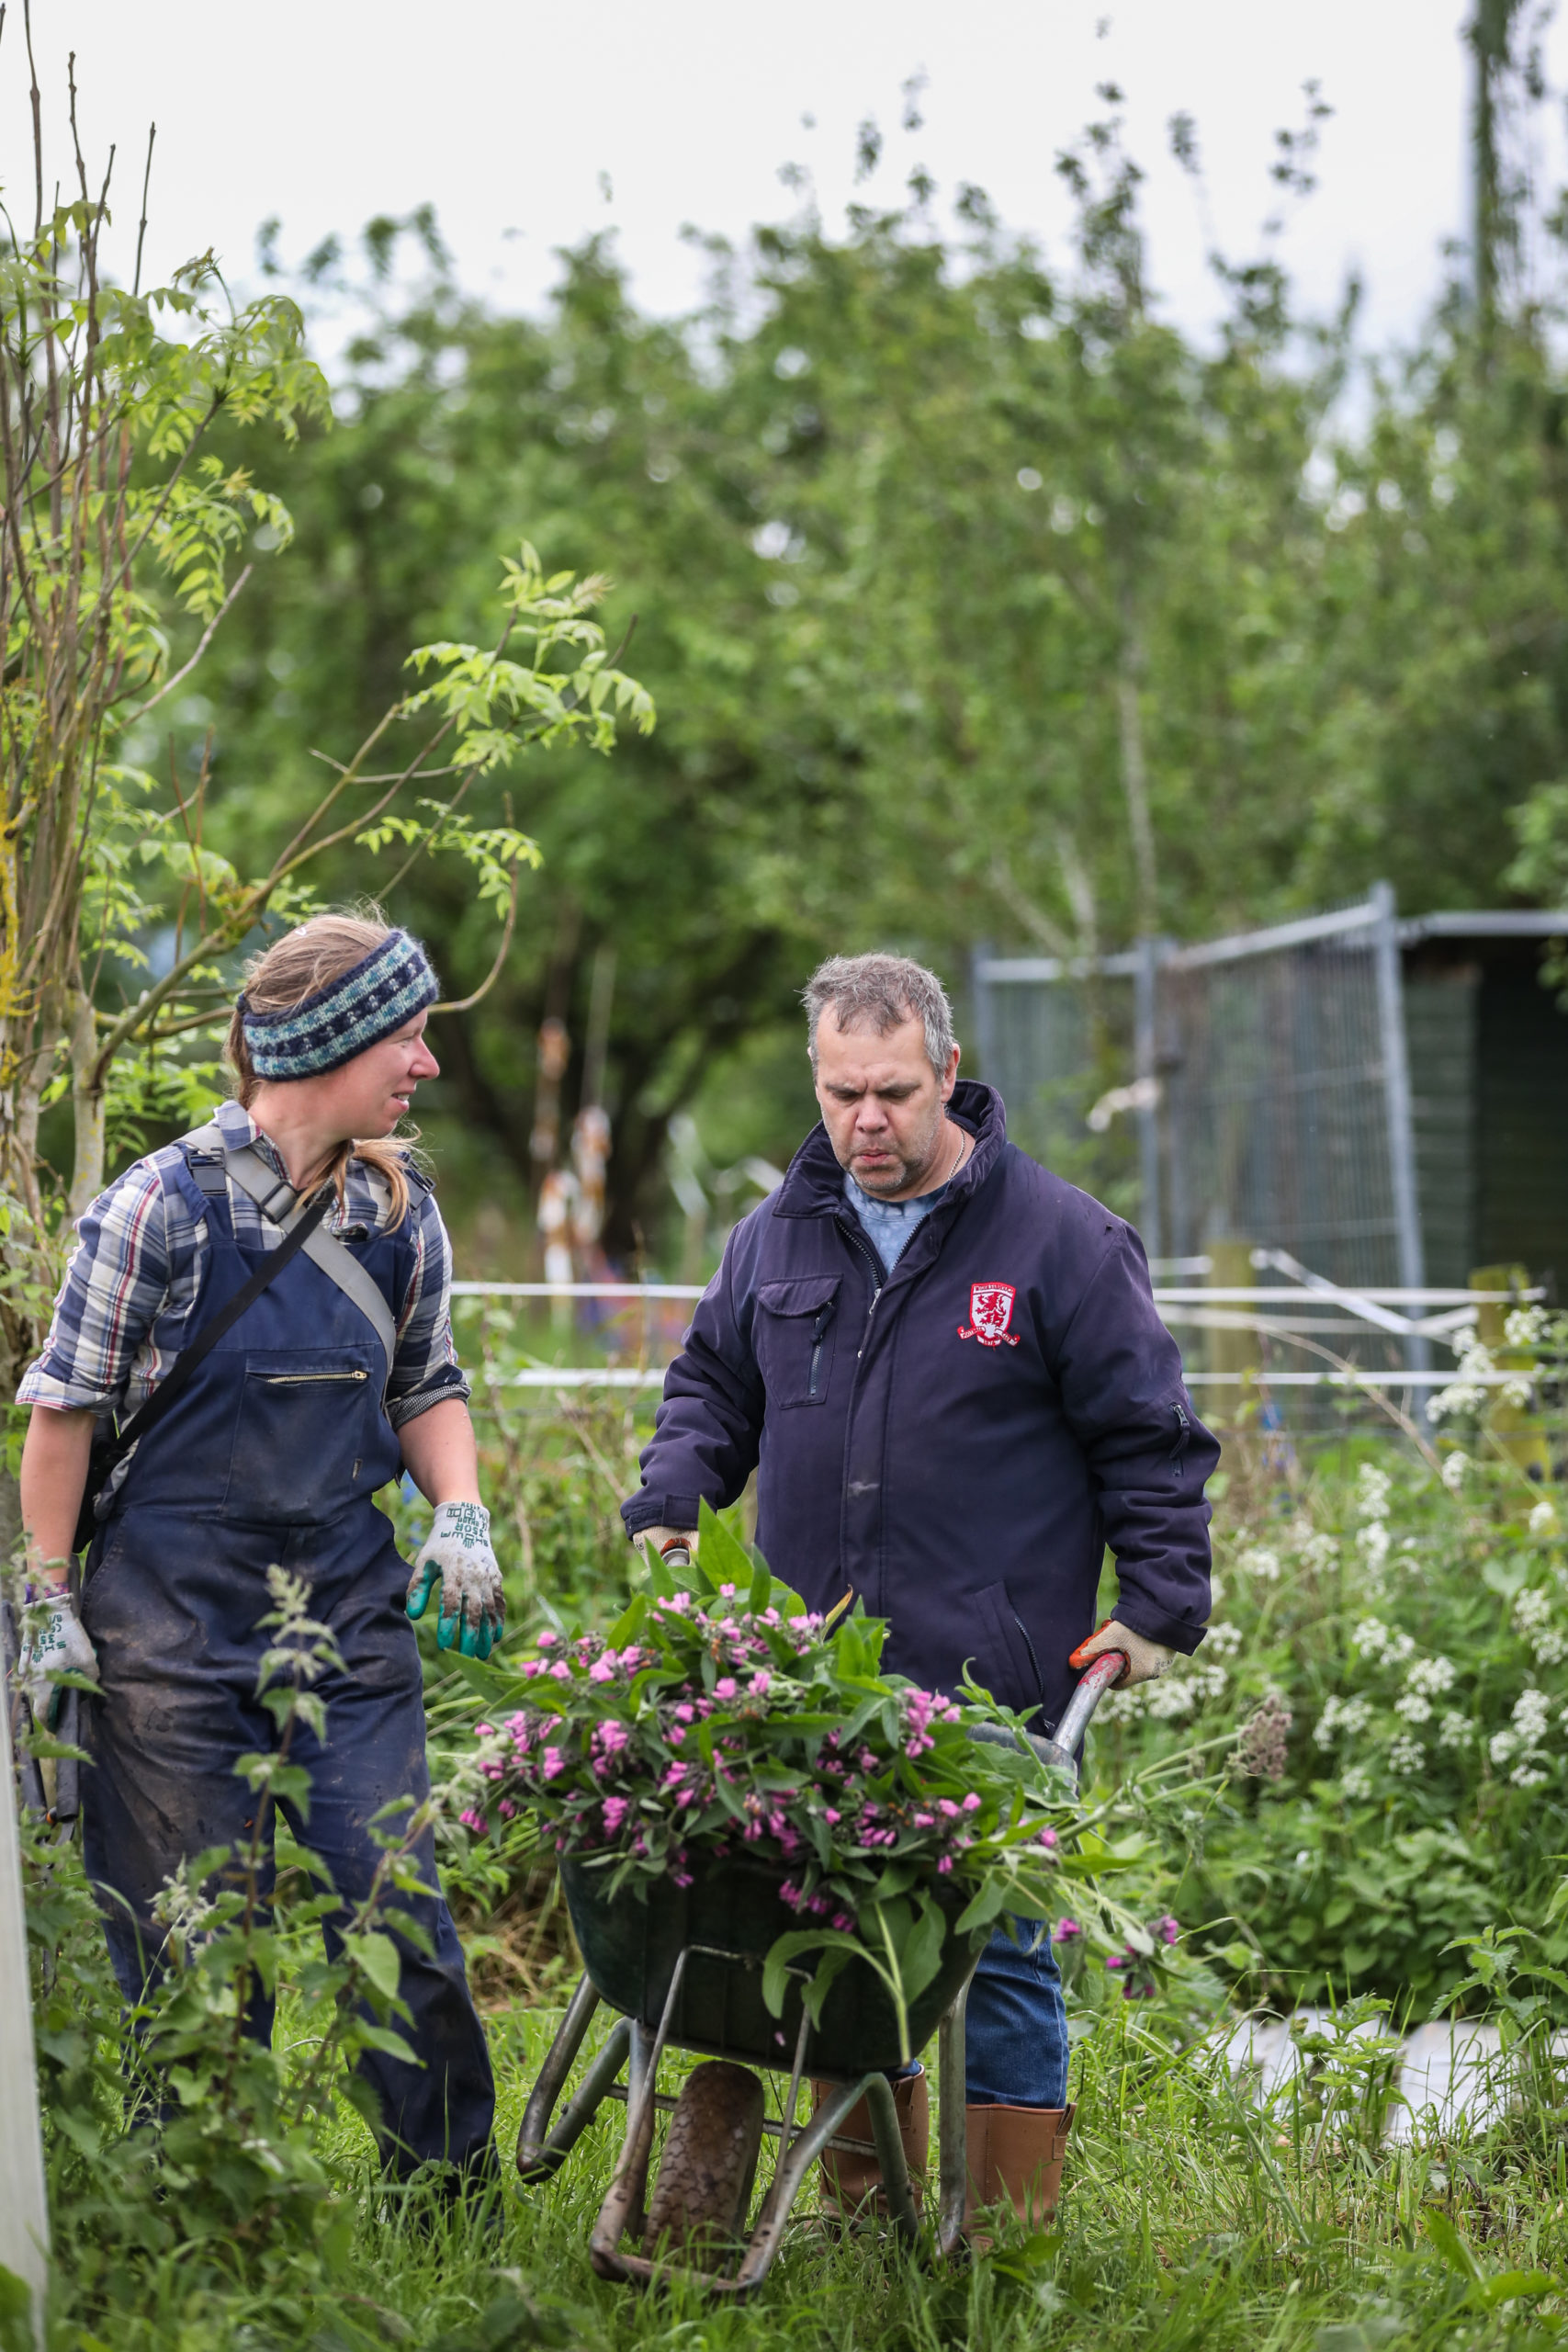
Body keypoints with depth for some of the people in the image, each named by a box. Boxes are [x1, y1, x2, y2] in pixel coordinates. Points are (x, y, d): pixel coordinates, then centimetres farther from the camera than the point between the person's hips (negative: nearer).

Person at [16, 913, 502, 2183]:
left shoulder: (401, 1209, 3)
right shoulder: (164, 1205, -11)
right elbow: (66, 1404, -4)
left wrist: (462, 1514, 1)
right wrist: (49, 1603, -3)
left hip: (349, 1603, 4)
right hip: (175, 1613, -4)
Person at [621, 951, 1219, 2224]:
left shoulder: (1059, 1239, -2)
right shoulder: (778, 1237, 11)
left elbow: (1150, 1438, 2)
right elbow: (712, 1392, 25)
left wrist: (1159, 1604, -3)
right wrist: (666, 1511, 9)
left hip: (992, 1689, -4)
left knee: (997, 1959, -1)